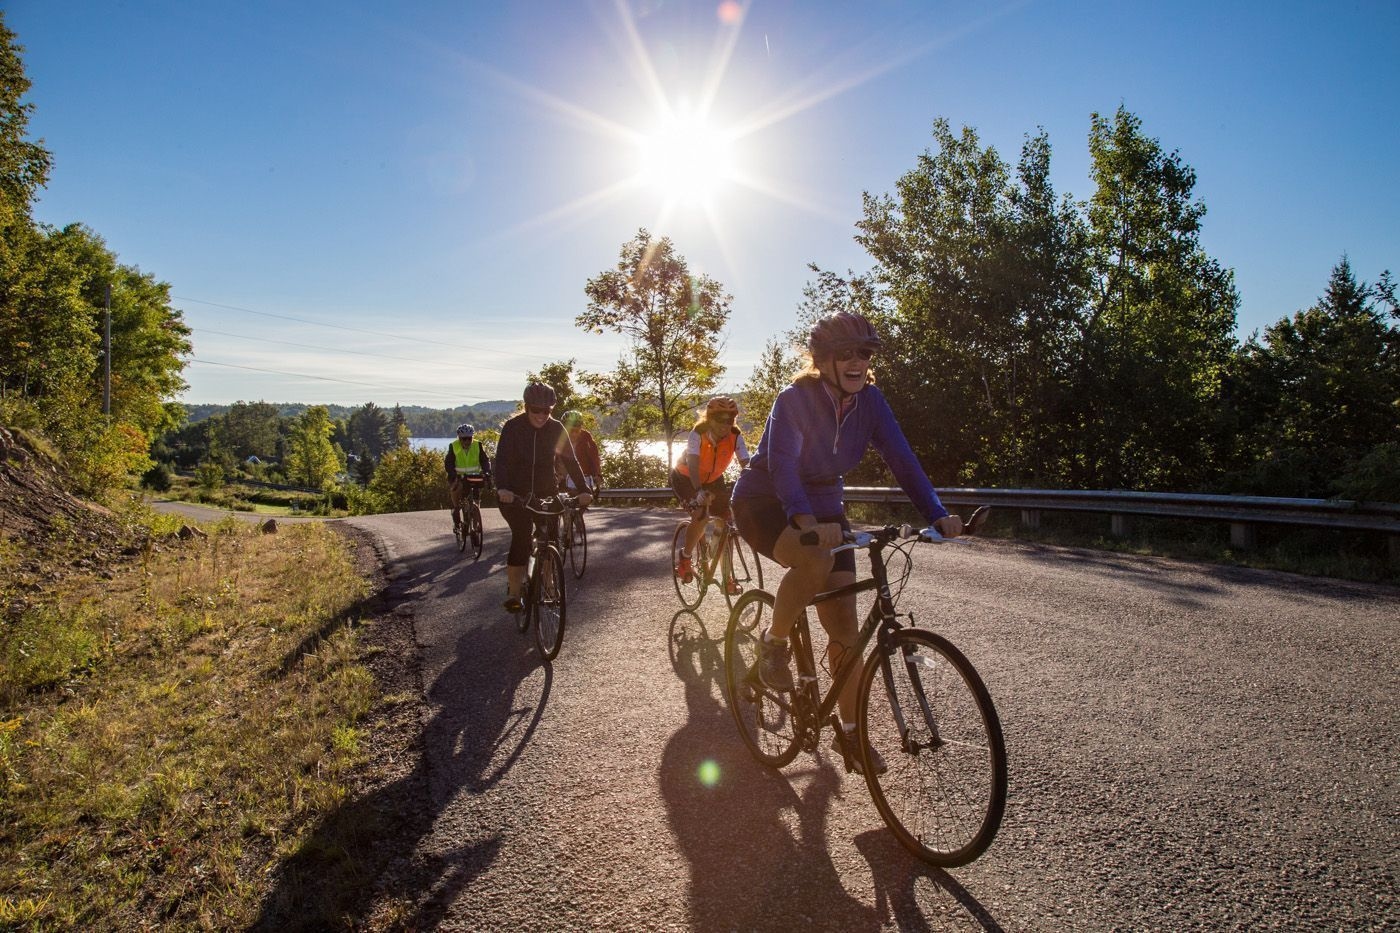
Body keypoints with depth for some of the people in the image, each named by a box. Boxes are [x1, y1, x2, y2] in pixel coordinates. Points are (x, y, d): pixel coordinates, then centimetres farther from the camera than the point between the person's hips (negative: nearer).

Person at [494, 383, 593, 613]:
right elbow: (502, 459, -21)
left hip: (545, 491, 3)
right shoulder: (513, 427, -11)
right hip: (515, 493, -3)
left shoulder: (556, 429, -3)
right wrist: (502, 488, -39)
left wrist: (583, 490, -19)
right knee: (522, 537, -18)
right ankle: (513, 592, -10)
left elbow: (570, 460, -6)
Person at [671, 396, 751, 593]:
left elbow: (746, 464, -30)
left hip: (713, 479, 4)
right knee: (701, 516, -29)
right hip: (686, 477, -4)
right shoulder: (698, 434, -30)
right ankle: (684, 558, -4)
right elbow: (693, 464, -42)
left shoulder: (735, 436, -22)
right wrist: (699, 491, -58)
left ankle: (727, 578, 5)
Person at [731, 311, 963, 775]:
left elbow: (901, 457, -13)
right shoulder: (795, 399, -22)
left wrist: (937, 514, -27)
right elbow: (783, 463, -36)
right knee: (815, 560, -38)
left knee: (844, 624, -2)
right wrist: (806, 521, -54)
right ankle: (774, 643, -10)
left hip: (823, 507, 5)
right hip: (766, 505, -5)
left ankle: (848, 733, 16)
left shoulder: (869, 399, -7)